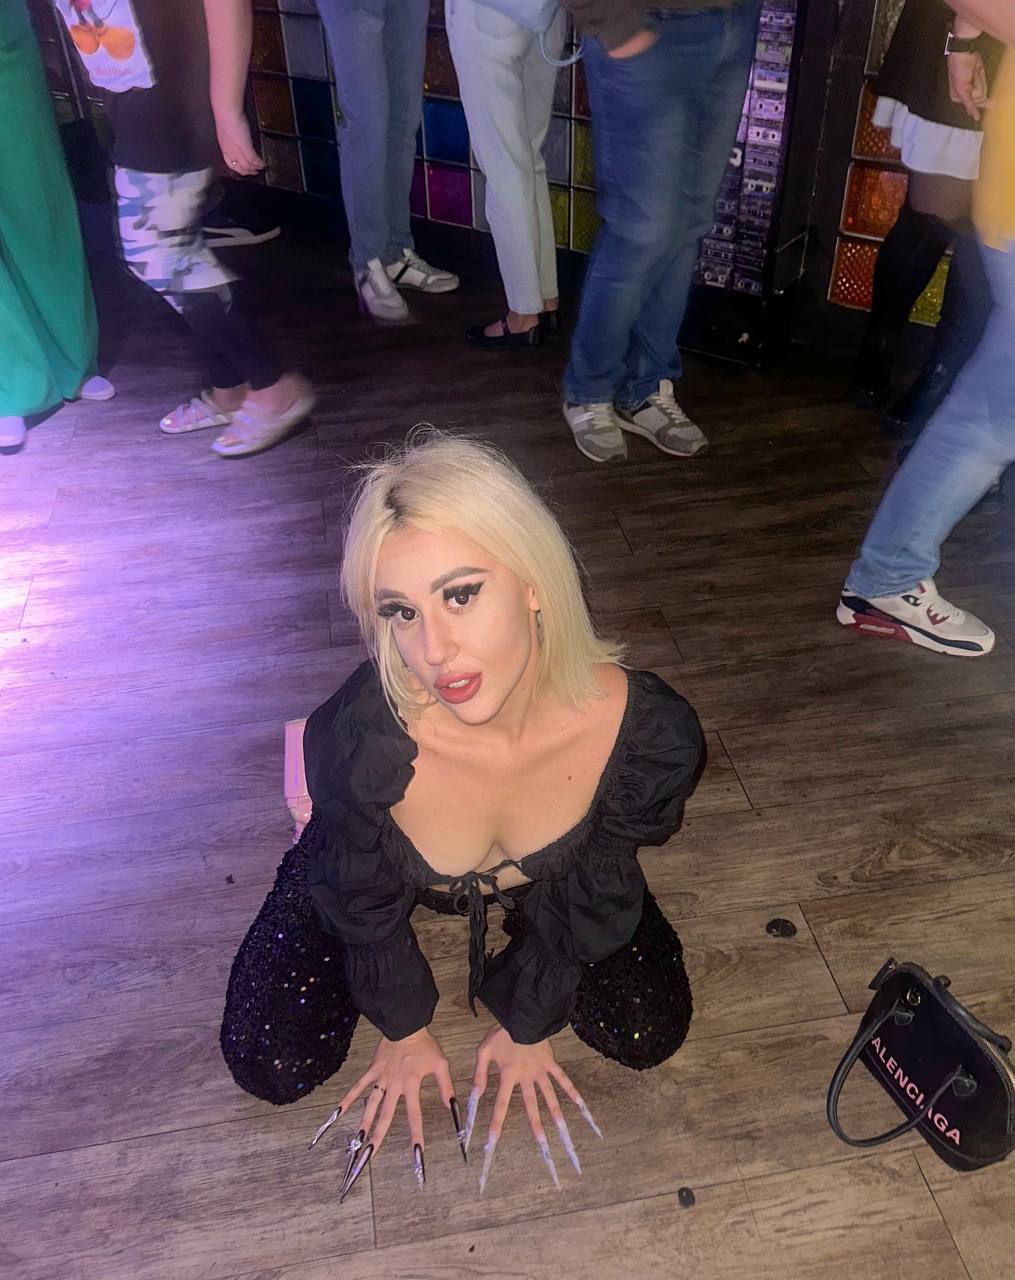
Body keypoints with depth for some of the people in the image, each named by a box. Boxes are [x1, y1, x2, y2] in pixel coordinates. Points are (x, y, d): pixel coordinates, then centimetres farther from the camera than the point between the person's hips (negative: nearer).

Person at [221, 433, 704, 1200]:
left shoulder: (652, 734, -37)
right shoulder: (358, 737, -42)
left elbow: (591, 898, -15)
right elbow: (365, 899, -18)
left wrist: (527, 1022, 0)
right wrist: (404, 1027, 0)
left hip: (541, 875, 2)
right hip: (381, 866, -1)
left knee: (649, 1035, 5)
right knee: (271, 1066, 1)